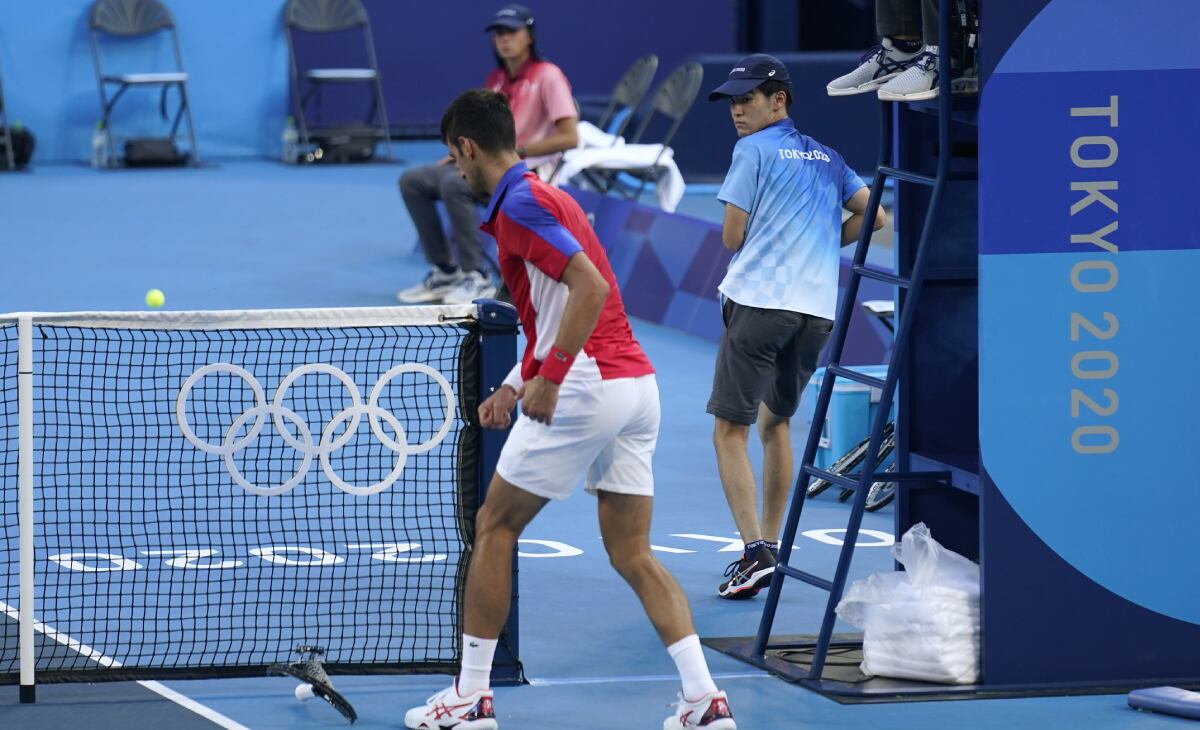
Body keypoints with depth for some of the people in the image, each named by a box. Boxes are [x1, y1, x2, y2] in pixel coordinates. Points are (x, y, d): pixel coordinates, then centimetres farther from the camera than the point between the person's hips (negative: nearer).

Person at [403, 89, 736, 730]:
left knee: (493, 528, 6)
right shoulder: (543, 195, 21)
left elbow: (590, 287, -22)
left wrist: (549, 379, -22)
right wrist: (513, 385, 23)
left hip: (585, 389, -9)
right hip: (638, 384, 9)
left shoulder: (520, 203, -10)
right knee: (632, 554, 8)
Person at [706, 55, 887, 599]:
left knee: (730, 431, -2)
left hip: (759, 303, -6)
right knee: (775, 424, 20)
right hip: (817, 309, 6)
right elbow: (873, 216, 15)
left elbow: (732, 237, -2)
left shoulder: (753, 151, 0)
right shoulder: (826, 156, 18)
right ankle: (771, 549, 20)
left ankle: (756, 552, -15)